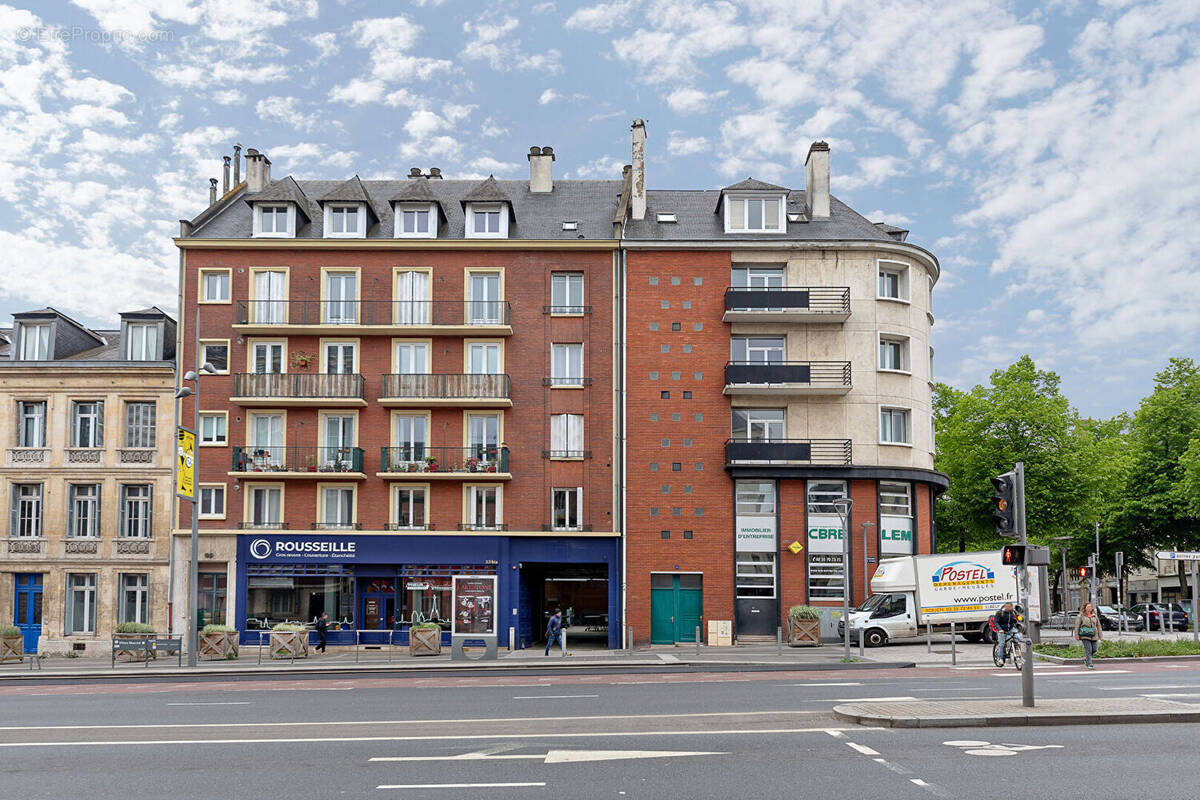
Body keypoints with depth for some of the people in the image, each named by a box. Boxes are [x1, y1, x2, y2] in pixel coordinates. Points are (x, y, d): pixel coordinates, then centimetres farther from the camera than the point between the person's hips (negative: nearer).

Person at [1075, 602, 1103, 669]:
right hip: (1085, 635, -5)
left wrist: (1100, 635, 14)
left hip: (1093, 636, 5)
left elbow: (1098, 625, 17)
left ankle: (1086, 658, 27)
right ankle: (1089, 664, -5)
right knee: (1088, 649, -9)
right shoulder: (1081, 616, -1)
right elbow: (1077, 626, -2)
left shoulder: (1095, 616, 13)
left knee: (1094, 649, 1)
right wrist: (1076, 635, -6)